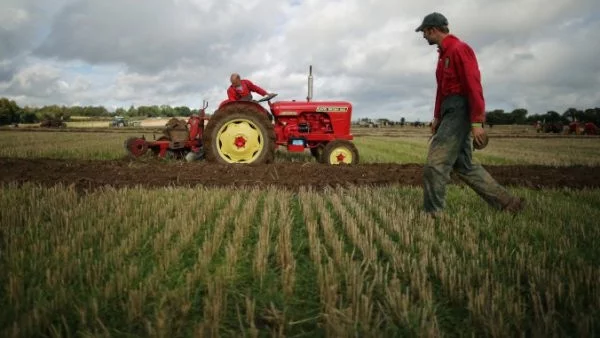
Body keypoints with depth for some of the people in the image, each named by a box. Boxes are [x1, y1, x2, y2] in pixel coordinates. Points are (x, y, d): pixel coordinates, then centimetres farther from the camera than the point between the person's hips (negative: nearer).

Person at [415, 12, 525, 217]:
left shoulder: (459, 49, -10)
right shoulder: (444, 53, 20)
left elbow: (473, 85, -17)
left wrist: (477, 122, -23)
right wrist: (437, 117, 19)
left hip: (459, 112, -10)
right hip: (450, 113, 10)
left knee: (436, 162, -13)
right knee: (464, 165, 11)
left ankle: (433, 214, -8)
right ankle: (507, 202, 16)